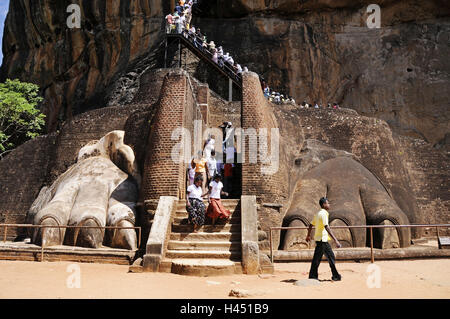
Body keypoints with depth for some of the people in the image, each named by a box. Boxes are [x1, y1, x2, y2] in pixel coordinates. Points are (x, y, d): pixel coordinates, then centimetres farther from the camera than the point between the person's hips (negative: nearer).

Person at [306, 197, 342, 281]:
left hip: (324, 240, 10)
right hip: (322, 239, -10)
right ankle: (312, 276, 5)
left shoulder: (318, 213, 13)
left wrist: (308, 235, 34)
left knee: (331, 257, 12)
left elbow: (311, 225, 21)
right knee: (317, 258, -2)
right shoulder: (323, 214, -16)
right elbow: (327, 228, -27)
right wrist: (335, 240, -31)